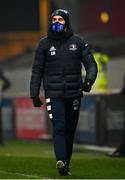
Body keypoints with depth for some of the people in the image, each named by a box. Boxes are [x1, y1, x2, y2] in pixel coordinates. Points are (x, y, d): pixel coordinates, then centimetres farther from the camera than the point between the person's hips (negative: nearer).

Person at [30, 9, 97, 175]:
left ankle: (66, 164, 18)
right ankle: (61, 162, -29)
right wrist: (34, 95, 3)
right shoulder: (44, 44, 5)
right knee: (59, 128, -16)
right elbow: (37, 70, 8)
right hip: (53, 94, -2)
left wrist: (89, 80, -15)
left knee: (70, 130, 7)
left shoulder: (77, 42, 6)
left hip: (74, 93, 2)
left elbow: (91, 63, 6)